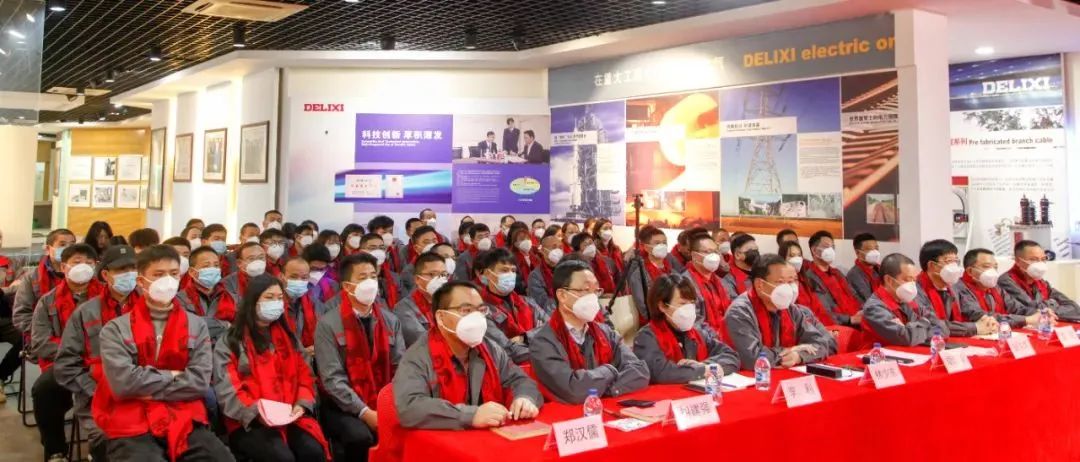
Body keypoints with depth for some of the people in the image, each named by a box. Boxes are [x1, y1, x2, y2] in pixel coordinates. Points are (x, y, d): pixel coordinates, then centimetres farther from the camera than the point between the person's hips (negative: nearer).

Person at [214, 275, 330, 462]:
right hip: (249, 421, -4)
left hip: (291, 417, 4)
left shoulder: (288, 338, 20)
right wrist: (257, 412, -20)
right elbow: (227, 390, -5)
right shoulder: (230, 341, 5)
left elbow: (304, 376, 14)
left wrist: (301, 404, -6)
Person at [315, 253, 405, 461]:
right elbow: (332, 379, -12)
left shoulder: (391, 321, 8)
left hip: (384, 405, 4)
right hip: (344, 407, -3)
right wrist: (364, 412, -20)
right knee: (361, 436, -33)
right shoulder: (329, 324, -6)